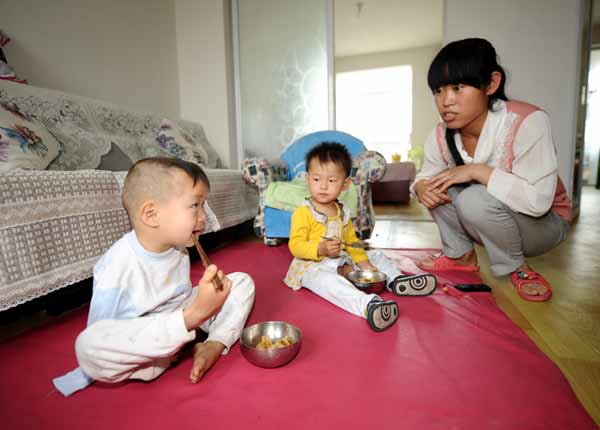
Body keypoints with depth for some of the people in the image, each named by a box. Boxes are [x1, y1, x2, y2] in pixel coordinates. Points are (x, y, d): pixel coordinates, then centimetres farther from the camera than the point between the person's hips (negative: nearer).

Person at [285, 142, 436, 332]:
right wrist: (320, 249, -33)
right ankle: (367, 304, -55)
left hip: (342, 263, 8)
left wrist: (363, 261, 1)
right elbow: (295, 245, -17)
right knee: (327, 280, -39)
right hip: (313, 267, -7)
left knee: (376, 256, 10)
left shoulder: (343, 212, 10)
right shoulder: (302, 212, -12)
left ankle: (397, 281, -9)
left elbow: (351, 241, 16)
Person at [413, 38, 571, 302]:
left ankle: (516, 267, -5)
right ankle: (461, 256, 3)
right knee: (437, 188, -15)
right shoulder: (441, 136, -13)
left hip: (542, 224, -5)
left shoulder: (526, 121, -28)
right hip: (488, 223, 5)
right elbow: (425, 177, -4)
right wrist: (422, 187, -27)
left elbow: (538, 201, -33)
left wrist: (479, 171, -32)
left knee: (476, 199, -32)